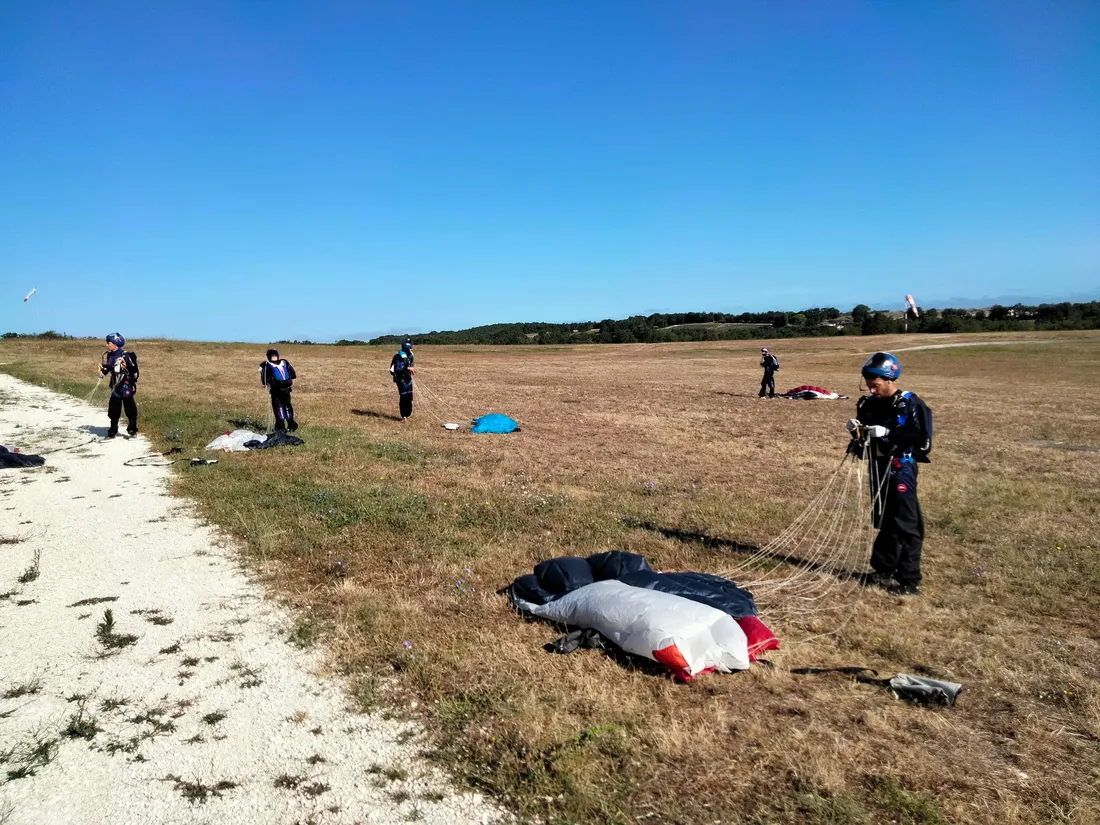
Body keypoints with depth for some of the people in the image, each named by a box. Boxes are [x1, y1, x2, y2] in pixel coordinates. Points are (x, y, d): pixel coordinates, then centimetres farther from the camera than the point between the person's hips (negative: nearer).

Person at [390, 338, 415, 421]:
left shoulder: (410, 356, 6)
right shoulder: (399, 357, -17)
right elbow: (396, 369, -25)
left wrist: (412, 370, 1)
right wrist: (407, 368, -29)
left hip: (408, 378, 7)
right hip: (400, 378, -7)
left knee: (409, 396, 7)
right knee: (403, 396, -10)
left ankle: (408, 413, 22)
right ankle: (403, 416, -2)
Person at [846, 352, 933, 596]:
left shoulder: (911, 404, -13)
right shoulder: (870, 404, 6)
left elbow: (923, 439, -20)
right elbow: (864, 440, 15)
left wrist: (888, 433, -27)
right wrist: (856, 431, -7)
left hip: (901, 470, -6)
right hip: (878, 469, 7)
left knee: (906, 525, -2)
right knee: (884, 523, 17)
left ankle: (910, 581, 4)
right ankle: (883, 569, 29)